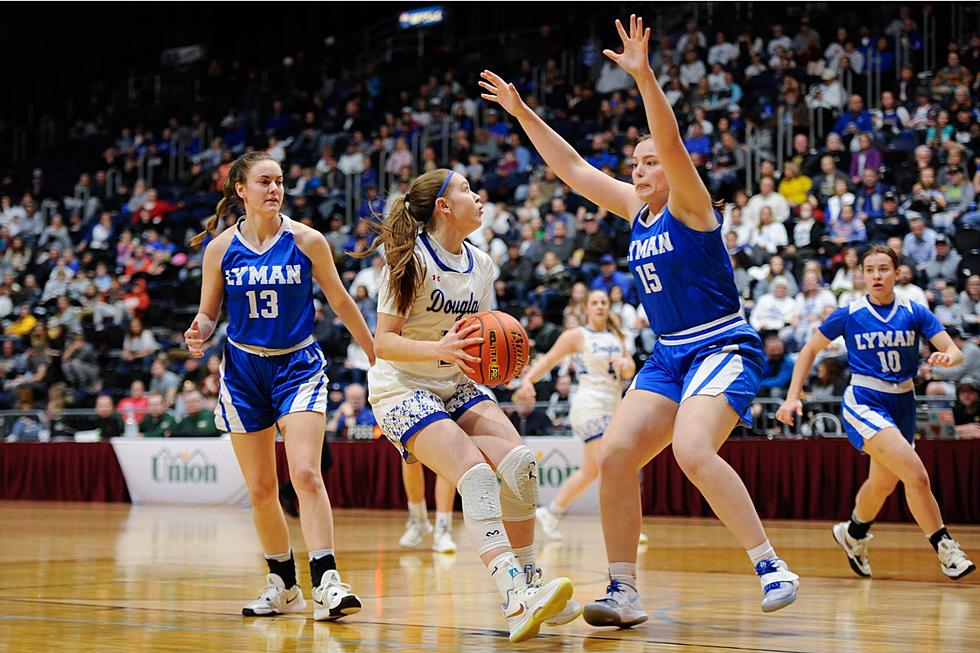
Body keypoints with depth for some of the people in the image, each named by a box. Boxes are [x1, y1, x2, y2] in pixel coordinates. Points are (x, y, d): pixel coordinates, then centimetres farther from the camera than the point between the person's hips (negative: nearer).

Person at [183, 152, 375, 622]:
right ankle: (283, 585, 20)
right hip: (243, 370, 2)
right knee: (261, 490, 6)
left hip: (297, 365, -2)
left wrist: (377, 355, 8)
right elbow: (208, 313, 7)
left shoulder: (306, 241, -5)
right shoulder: (221, 248, -2)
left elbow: (340, 302, 5)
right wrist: (200, 333, -17)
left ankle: (327, 582, -22)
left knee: (305, 474, -19)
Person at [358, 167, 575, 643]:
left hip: (455, 387, 7)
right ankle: (515, 601, -37)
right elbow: (384, 342, -17)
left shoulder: (480, 265, 8)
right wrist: (439, 348, -34)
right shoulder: (412, 260, -14)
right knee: (475, 473, -27)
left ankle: (526, 582, -3)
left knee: (519, 462, -15)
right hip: (401, 389, -7)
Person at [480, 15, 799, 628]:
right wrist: (522, 113, 12)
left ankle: (772, 566, -20)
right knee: (615, 453, -7)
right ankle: (624, 593, -2)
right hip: (669, 356, 8)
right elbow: (574, 169, 16)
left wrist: (644, 76, -37)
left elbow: (671, 141, -25)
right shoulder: (638, 210, 12)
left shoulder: (689, 206, -7)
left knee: (692, 451, -29)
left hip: (724, 349, -8)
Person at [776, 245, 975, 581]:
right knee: (917, 475, -22)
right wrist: (792, 398, -4)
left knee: (884, 483, 20)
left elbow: (955, 351, -9)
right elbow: (810, 350, 4)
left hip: (902, 404, 5)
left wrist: (947, 357, -33)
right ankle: (945, 548, -9)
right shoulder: (849, 314, -6)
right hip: (864, 404, -5)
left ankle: (853, 533, 48)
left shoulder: (915, 313, -1)